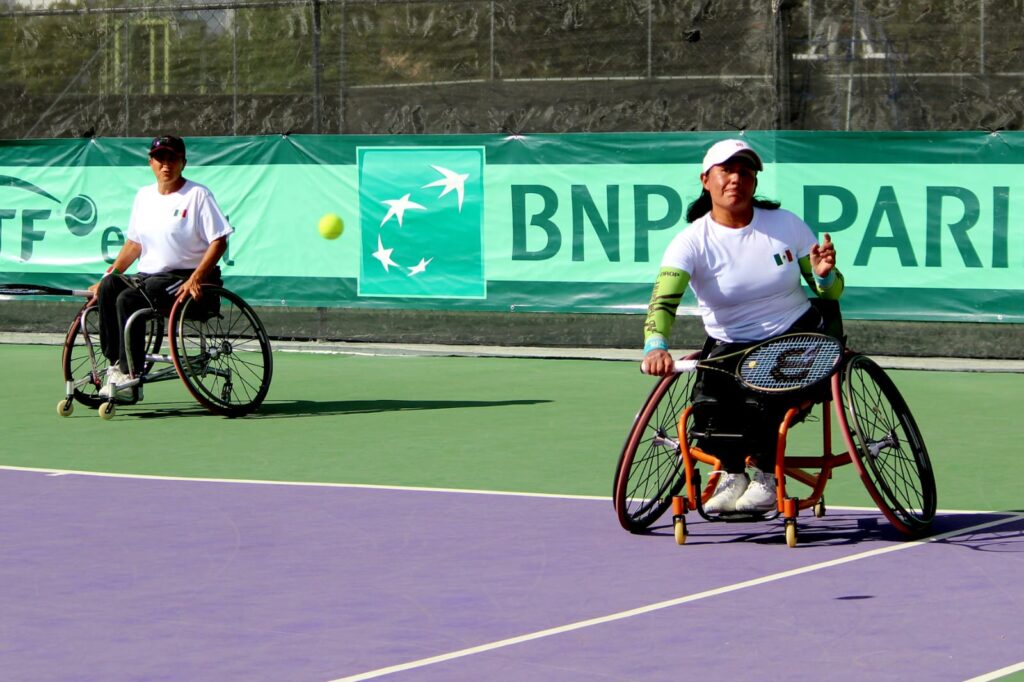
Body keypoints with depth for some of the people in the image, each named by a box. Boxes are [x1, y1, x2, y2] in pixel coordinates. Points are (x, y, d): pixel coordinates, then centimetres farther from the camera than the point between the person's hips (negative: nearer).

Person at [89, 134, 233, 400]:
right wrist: (108, 277, 13)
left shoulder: (198, 195, -4)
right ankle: (116, 366, -24)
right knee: (108, 288, -23)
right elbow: (134, 244, 24)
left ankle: (130, 379, -27)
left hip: (184, 279, -7)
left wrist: (196, 278, -23)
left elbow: (219, 241, -10)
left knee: (128, 299, -29)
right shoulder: (144, 196, 17)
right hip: (148, 277, 7)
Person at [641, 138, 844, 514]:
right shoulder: (692, 241, -9)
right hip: (729, 347, 1)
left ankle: (766, 476, -4)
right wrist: (656, 346, -46)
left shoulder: (786, 225, -3)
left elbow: (831, 294, 4)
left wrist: (824, 275, -21)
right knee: (709, 411, -28)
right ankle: (732, 474, 5)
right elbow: (663, 300, -26)